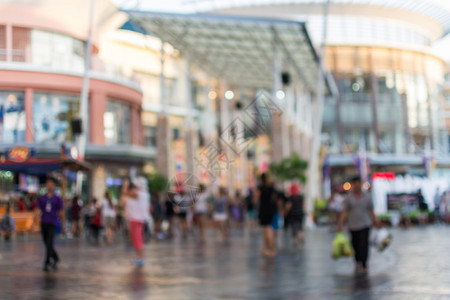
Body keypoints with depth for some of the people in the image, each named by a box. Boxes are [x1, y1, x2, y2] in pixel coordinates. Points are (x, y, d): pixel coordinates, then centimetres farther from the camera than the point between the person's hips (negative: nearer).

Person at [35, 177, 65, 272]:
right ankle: (55, 259, 32)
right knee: (47, 244, 11)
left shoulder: (57, 199, 3)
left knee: (49, 243, -15)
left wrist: (63, 226, 8)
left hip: (52, 224, -3)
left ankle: (47, 263, -12)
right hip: (43, 223, 3)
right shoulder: (41, 198, 8)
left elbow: (61, 213, 7)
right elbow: (37, 211, 4)